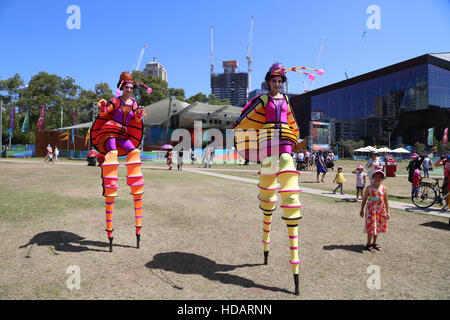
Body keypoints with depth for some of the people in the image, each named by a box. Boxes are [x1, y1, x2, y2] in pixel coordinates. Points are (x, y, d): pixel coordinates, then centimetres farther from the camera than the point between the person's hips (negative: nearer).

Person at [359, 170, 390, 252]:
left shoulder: (384, 188, 2)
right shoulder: (369, 188, -6)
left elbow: (386, 201, 8)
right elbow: (364, 199, 0)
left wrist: (387, 212, 8)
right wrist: (362, 210, 0)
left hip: (381, 210, 4)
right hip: (371, 210, -4)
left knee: (378, 227, 12)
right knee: (371, 226, -3)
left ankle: (374, 243, 27)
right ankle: (369, 244, 10)